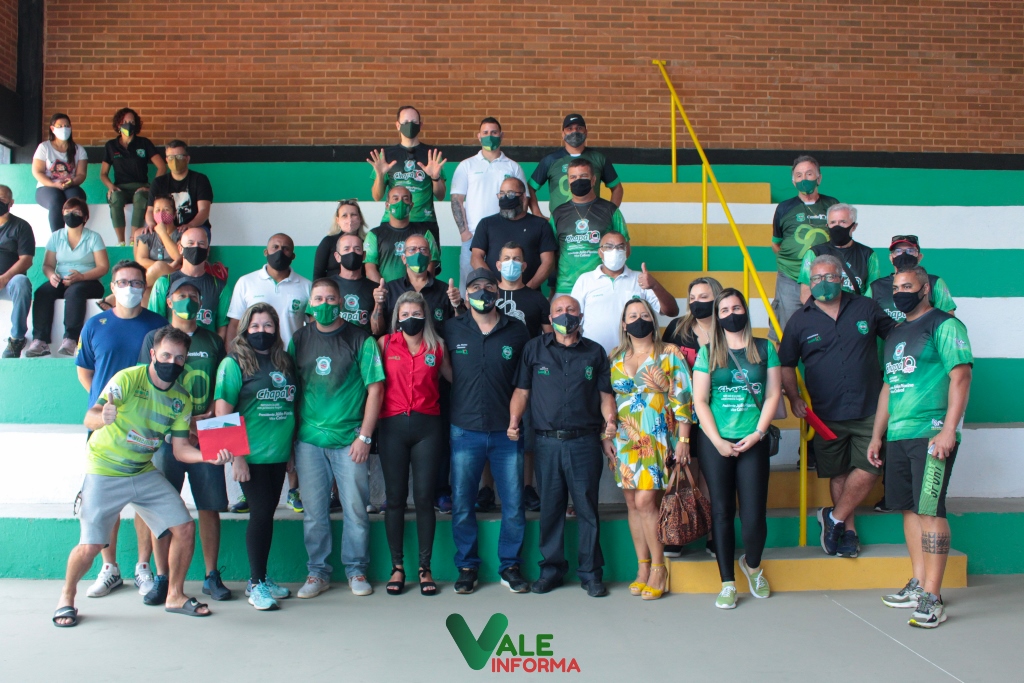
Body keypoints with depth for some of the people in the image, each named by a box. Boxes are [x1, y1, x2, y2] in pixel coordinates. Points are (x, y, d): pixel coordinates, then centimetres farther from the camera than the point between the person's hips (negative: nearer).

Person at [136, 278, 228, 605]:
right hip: (166, 436, -1)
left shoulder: (213, 341, 13)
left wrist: (210, 416, -7)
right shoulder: (154, 338, 8)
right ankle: (161, 579, 10)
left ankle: (212, 576, 12)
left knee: (210, 507, 2)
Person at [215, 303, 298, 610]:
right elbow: (222, 413, -10)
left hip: (279, 455, 5)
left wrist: (292, 448, 13)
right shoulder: (234, 363, -6)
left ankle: (261, 579, 23)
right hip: (251, 455, -5)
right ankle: (256, 584, 10)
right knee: (261, 513, -3)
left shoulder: (285, 363, 11)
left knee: (267, 514, 11)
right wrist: (235, 456, -14)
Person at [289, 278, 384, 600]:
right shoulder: (299, 339, 8)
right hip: (308, 439, 2)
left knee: (356, 509, 4)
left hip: (349, 439, -2)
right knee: (314, 512, 7)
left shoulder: (359, 340, -1)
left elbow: (375, 389, -3)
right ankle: (317, 572, 21)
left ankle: (356, 570, 20)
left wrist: (364, 436, -8)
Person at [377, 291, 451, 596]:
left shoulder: (437, 346, 8)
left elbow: (455, 376, 8)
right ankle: (397, 567, 15)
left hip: (427, 426, 0)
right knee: (395, 497, 4)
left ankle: (425, 568, 12)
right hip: (393, 425, 0)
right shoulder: (385, 344, 6)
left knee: (424, 497, 1)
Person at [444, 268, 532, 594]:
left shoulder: (517, 330, 4)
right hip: (465, 431, 0)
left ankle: (510, 566, 20)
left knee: (514, 505, 4)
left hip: (506, 432, 0)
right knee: (462, 506, 5)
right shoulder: (451, 330, 3)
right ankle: (467, 567, 21)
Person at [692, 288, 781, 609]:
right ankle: (728, 583, 16)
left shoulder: (764, 348, 7)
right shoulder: (708, 353, 5)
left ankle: (752, 565, 26)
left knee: (754, 514, -4)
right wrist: (717, 440, -8)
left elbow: (773, 394, 5)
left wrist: (757, 433, -6)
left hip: (753, 441, 0)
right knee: (722, 511, 5)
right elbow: (700, 400, 1)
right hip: (716, 442, 0)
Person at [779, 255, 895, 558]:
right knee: (838, 474, 9)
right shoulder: (800, 320, 2)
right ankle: (848, 530, 21)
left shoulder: (866, 308, 3)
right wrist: (794, 398, -3)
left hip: (868, 410, 0)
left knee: (869, 469, -7)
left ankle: (835, 517, 11)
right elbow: (786, 363, 9)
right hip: (826, 415, 0)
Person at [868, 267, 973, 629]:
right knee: (909, 508, 10)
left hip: (931, 434, -8)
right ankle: (918, 584, 19)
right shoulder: (895, 334, 21)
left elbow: (961, 376, -12)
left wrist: (949, 429, -20)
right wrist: (877, 435, 21)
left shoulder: (944, 325, -3)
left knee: (929, 510, -9)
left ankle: (932, 597, -6)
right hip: (897, 436, 8)